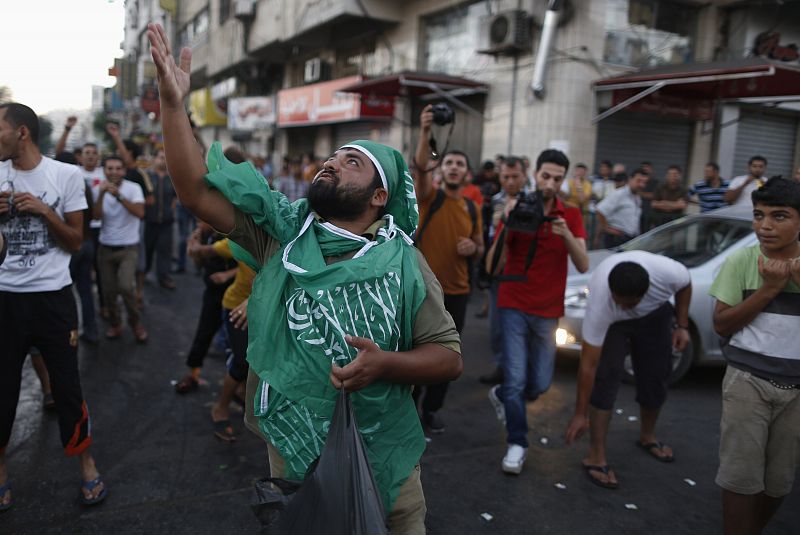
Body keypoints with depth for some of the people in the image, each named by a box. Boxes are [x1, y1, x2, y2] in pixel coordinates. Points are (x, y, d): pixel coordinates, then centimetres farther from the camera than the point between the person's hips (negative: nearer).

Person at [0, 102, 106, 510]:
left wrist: (43, 210, -15)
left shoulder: (66, 175, -4)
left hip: (53, 296, -2)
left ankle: (86, 465, 22)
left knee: (67, 384, 5)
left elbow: (76, 242, -1)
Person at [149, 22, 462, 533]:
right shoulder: (281, 231, -4)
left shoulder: (403, 260, -10)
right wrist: (173, 101, -18)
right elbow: (197, 192, -11)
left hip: (380, 453, -2)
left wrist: (386, 364, -26)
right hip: (293, 444, 2)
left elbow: (449, 357, -8)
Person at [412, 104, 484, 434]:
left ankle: (432, 408, 32)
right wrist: (425, 133, -41)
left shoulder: (473, 209, 7)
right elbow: (420, 167, -26)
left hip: (456, 293, 4)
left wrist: (474, 248, -8)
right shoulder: (429, 197, -5)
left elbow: (480, 249, 16)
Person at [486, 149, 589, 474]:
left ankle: (502, 396, 40)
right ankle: (517, 444, 13)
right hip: (514, 306, -2)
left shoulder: (571, 216, 2)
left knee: (540, 383, 9)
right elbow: (492, 266, -9)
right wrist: (508, 224, -22)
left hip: (548, 311, 3)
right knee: (516, 379, -6)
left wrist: (566, 234, -24)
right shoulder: (516, 210, -4)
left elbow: (583, 266, -8)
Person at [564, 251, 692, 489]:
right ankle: (596, 456, -8)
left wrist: (682, 325, -9)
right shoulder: (599, 304, -42)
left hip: (656, 314, 3)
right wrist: (580, 414, -30)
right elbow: (589, 364, -35)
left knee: (656, 377, 6)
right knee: (605, 377, -17)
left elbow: (685, 285, -8)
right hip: (611, 322, -3)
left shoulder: (669, 272, -38)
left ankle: (647, 436, 33)